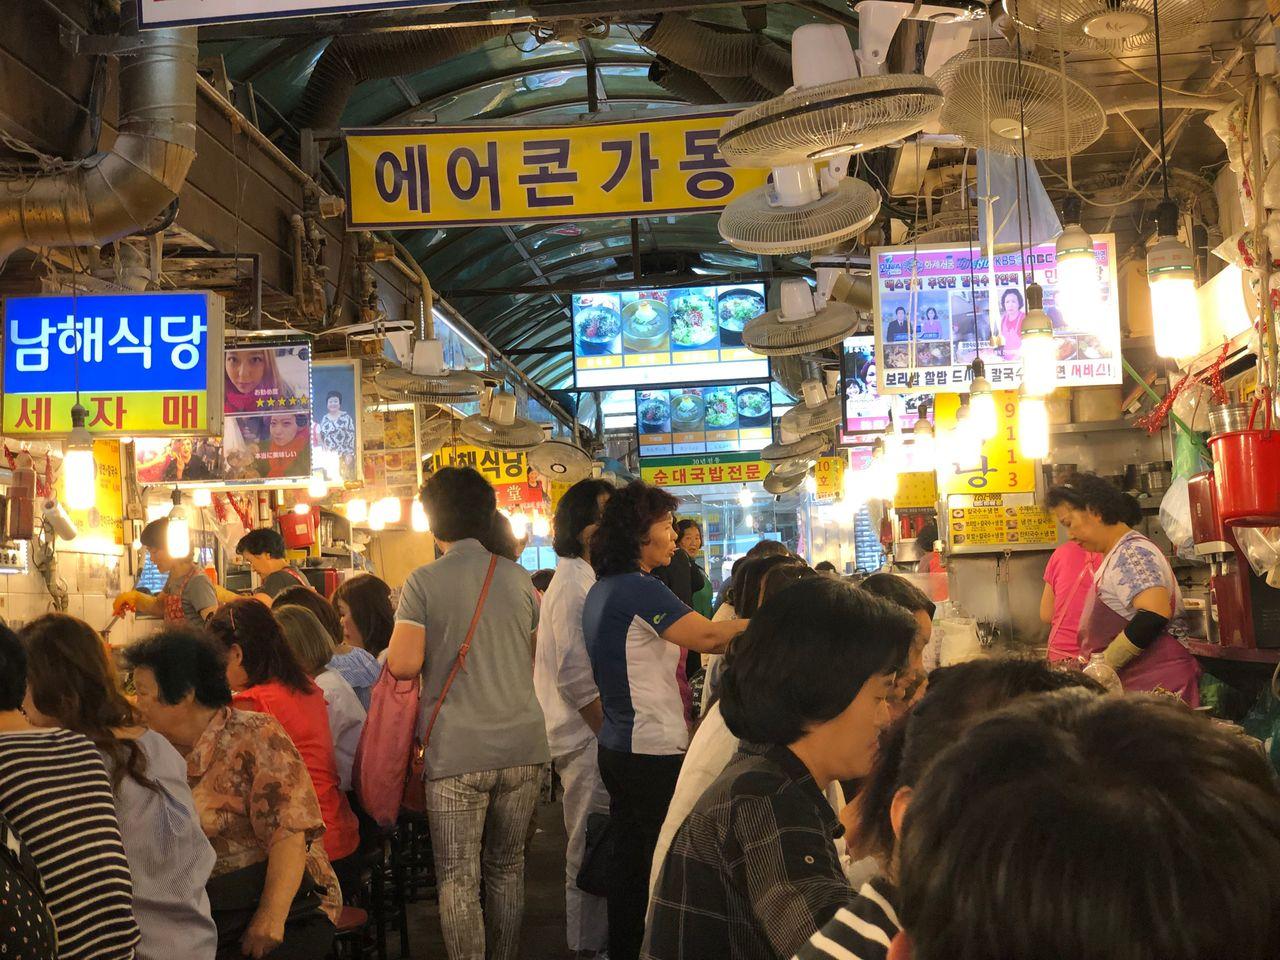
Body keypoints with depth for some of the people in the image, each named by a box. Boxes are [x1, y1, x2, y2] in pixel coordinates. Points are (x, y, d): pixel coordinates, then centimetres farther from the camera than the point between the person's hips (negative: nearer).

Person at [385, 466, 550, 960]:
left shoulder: (424, 582, -6)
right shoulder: (517, 577, 6)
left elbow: (403, 664, -15)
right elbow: (539, 655, 15)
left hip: (456, 753, -4)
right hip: (522, 746, 4)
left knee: (458, 880, 3)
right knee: (507, 868, 17)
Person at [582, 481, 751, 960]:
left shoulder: (602, 591, 12)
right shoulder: (640, 590, -18)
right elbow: (708, 637, -26)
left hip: (617, 748, 10)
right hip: (654, 753, -10)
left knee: (629, 863, 16)